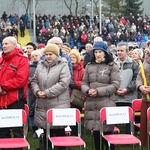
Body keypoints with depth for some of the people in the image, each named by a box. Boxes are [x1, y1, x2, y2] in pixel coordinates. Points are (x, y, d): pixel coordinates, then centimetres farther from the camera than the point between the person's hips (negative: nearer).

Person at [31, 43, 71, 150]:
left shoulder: (63, 65, -3)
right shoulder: (40, 66, 14)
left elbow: (63, 83, -14)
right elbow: (34, 81, 16)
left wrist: (47, 93, -16)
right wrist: (37, 91, -5)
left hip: (58, 104, -5)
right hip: (42, 105, 5)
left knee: (59, 131, -1)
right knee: (46, 131, 12)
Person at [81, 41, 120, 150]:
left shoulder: (112, 66, 1)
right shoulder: (89, 66, 13)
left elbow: (115, 85, -6)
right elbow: (84, 83, 14)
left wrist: (98, 91, -14)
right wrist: (87, 90, -9)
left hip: (106, 104, -4)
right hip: (91, 104, 4)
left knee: (107, 131, -5)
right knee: (95, 131, 9)